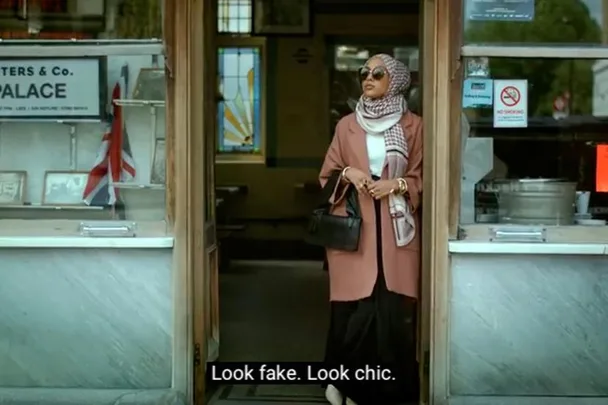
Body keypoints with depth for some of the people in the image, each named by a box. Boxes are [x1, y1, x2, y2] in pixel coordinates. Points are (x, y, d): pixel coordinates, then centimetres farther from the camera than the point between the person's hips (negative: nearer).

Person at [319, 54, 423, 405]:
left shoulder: (413, 126, 5)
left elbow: (425, 178, 6)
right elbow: (327, 175, 13)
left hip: (397, 229, 0)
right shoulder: (347, 125, 9)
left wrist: (398, 184, -11)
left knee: (395, 310, -2)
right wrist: (348, 174, -7)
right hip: (354, 229, 1)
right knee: (354, 309, -3)